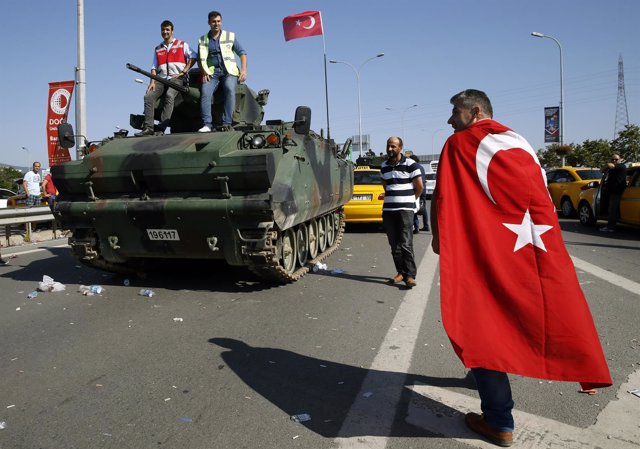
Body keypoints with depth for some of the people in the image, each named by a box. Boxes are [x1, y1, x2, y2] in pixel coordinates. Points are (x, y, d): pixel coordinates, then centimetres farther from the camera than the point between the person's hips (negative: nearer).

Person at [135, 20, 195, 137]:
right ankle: (148, 127, -25)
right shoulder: (157, 49, 24)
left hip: (176, 77, -4)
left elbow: (193, 57, 1)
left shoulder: (182, 44, 13)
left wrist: (184, 72, -8)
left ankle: (161, 127, -38)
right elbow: (154, 67, 17)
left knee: (169, 95, -33)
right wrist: (152, 82, 0)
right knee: (148, 96, -20)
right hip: (161, 78, 5)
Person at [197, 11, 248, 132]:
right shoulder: (203, 40, 17)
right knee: (205, 92, -26)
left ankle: (227, 123, -34)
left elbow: (242, 53, 12)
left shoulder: (230, 36, 15)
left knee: (229, 89, -33)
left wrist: (244, 70, -3)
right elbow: (201, 59, 12)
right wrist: (205, 72, -7)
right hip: (212, 72, 2)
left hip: (229, 71, -1)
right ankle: (207, 124, -30)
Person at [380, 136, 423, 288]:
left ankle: (410, 275, -6)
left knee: (405, 244, -10)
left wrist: (408, 201, 9)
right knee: (394, 245, 6)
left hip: (405, 209, -5)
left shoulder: (410, 164, -4)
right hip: (388, 209, 5)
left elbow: (419, 187, -1)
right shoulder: (384, 166, 13)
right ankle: (401, 272, 16)